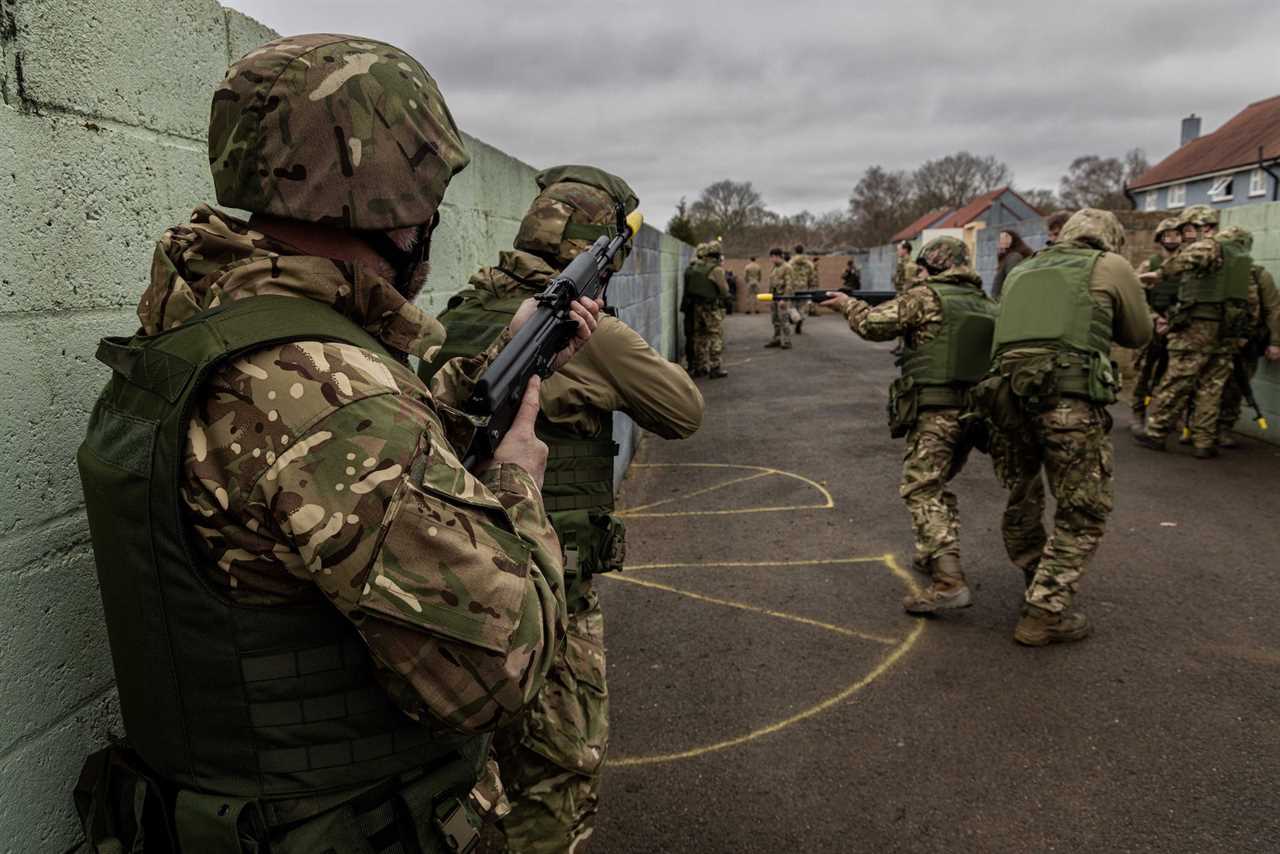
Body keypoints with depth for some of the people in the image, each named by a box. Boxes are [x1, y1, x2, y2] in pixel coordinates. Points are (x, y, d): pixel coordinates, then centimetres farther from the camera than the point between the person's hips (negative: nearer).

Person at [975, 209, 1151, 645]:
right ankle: (1045, 614, 7)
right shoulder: (1111, 266, 14)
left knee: (1021, 500, 22)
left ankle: (1039, 585, 40)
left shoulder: (1021, 270, 25)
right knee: (1083, 512, 8)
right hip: (1070, 400, -5)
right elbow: (1139, 334, 22)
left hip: (1006, 393, 5)